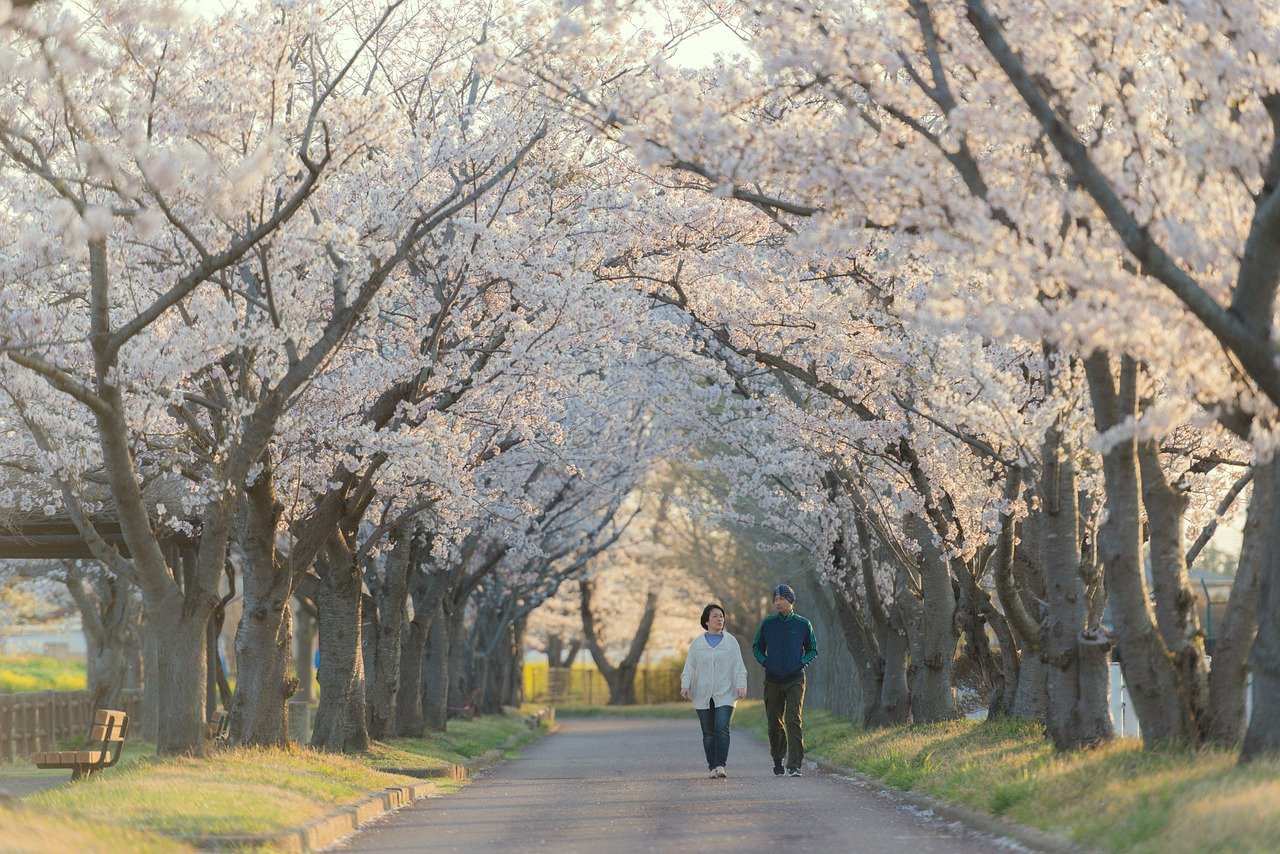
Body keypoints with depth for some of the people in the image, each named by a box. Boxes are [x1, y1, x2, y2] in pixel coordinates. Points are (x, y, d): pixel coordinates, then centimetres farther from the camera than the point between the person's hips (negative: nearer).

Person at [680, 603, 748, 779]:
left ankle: (720, 765, -20)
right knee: (708, 733, 2)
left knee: (722, 728, -17)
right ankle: (712, 767, 7)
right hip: (703, 696, 1)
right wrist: (685, 685, -11)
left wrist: (741, 686, -11)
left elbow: (739, 667, 4)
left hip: (725, 695, -1)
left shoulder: (731, 642, 8)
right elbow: (689, 667, 5)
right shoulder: (697, 643, 10)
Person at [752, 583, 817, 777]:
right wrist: (765, 664, 1)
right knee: (774, 723, 8)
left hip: (795, 680, -2)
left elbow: (813, 650, 12)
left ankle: (794, 766, -17)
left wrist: (801, 664, -4)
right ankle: (778, 760, 31)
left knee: (793, 720, -15)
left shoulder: (803, 624, 1)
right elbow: (757, 647, 16)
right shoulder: (767, 623, 3)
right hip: (772, 681, 2)